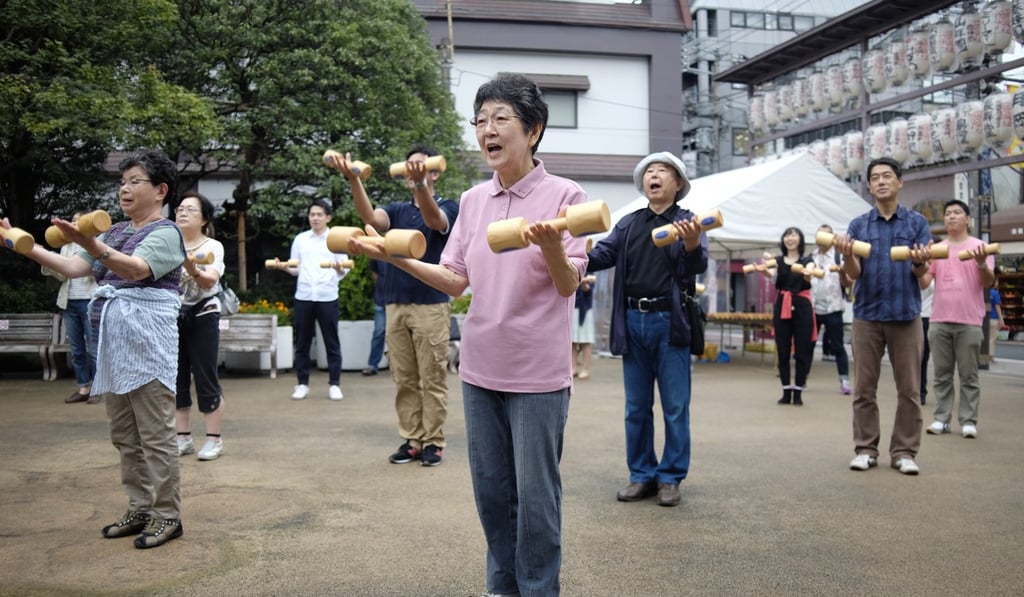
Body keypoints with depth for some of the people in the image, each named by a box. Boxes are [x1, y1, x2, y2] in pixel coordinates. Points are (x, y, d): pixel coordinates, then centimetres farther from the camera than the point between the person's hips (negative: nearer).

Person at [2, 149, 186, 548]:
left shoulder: (166, 233, -6)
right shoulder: (115, 233, 17)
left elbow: (135, 269, -26)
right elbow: (73, 268, 9)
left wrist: (90, 244, -41)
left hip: (146, 341, -8)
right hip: (112, 341, 8)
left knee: (155, 435, -4)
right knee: (124, 435, 12)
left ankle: (168, 516, 4)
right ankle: (140, 510, 22)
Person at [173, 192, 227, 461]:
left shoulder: (212, 246, -5)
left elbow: (210, 280, -22)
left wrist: (193, 270, -41)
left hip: (202, 317, -4)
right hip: (173, 317, 4)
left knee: (205, 380, -4)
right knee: (177, 381, 7)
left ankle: (214, 440, 6)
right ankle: (183, 438, 17)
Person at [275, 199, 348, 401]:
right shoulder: (300, 239, 10)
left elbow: (343, 271, 0)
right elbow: (296, 269, 12)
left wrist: (340, 268, -22)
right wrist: (284, 267, -8)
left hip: (328, 297, -2)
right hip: (303, 297, 2)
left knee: (332, 342, 2)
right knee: (302, 343, 6)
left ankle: (334, 384, 9)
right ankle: (302, 384, 15)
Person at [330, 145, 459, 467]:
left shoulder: (447, 207, 0)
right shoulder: (397, 210, 12)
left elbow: (433, 220, -25)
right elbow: (371, 218, -11)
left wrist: (420, 183, -45)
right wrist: (354, 180, -29)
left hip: (431, 305, -4)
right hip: (395, 305, 5)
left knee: (432, 379, 1)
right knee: (404, 380, 8)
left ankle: (433, 441, 10)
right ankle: (411, 440, 16)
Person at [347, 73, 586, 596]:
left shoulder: (563, 195, -8)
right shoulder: (474, 200, 7)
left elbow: (569, 284, -13)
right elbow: (455, 281, 8)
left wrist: (551, 245, -34)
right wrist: (395, 257, -4)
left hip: (537, 373, -5)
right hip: (480, 369, 5)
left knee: (535, 493, 4)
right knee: (491, 490, 15)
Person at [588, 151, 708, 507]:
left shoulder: (687, 222, 2)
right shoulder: (628, 224, 12)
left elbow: (698, 265, -13)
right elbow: (603, 255, 1)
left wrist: (692, 246, -35)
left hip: (669, 322, -3)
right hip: (633, 321, 4)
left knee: (674, 407, 3)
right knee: (636, 407, 10)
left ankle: (670, 478, 15)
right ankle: (641, 475, 22)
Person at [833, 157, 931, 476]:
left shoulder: (917, 222, 4)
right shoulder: (858, 225, 6)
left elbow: (921, 273, -2)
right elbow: (854, 273, -2)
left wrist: (919, 261, -25)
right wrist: (847, 255, -23)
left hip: (906, 314, 0)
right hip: (867, 314, 1)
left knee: (908, 389, 2)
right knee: (864, 388, 3)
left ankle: (904, 451, 11)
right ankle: (865, 449, 12)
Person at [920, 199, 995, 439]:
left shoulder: (979, 246, 3)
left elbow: (988, 283, -3)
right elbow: (924, 282, 6)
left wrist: (981, 264, -22)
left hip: (969, 322, -2)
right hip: (939, 321, 3)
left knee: (968, 375, 1)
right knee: (942, 374, 5)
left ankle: (968, 421, 5)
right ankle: (941, 418, 9)